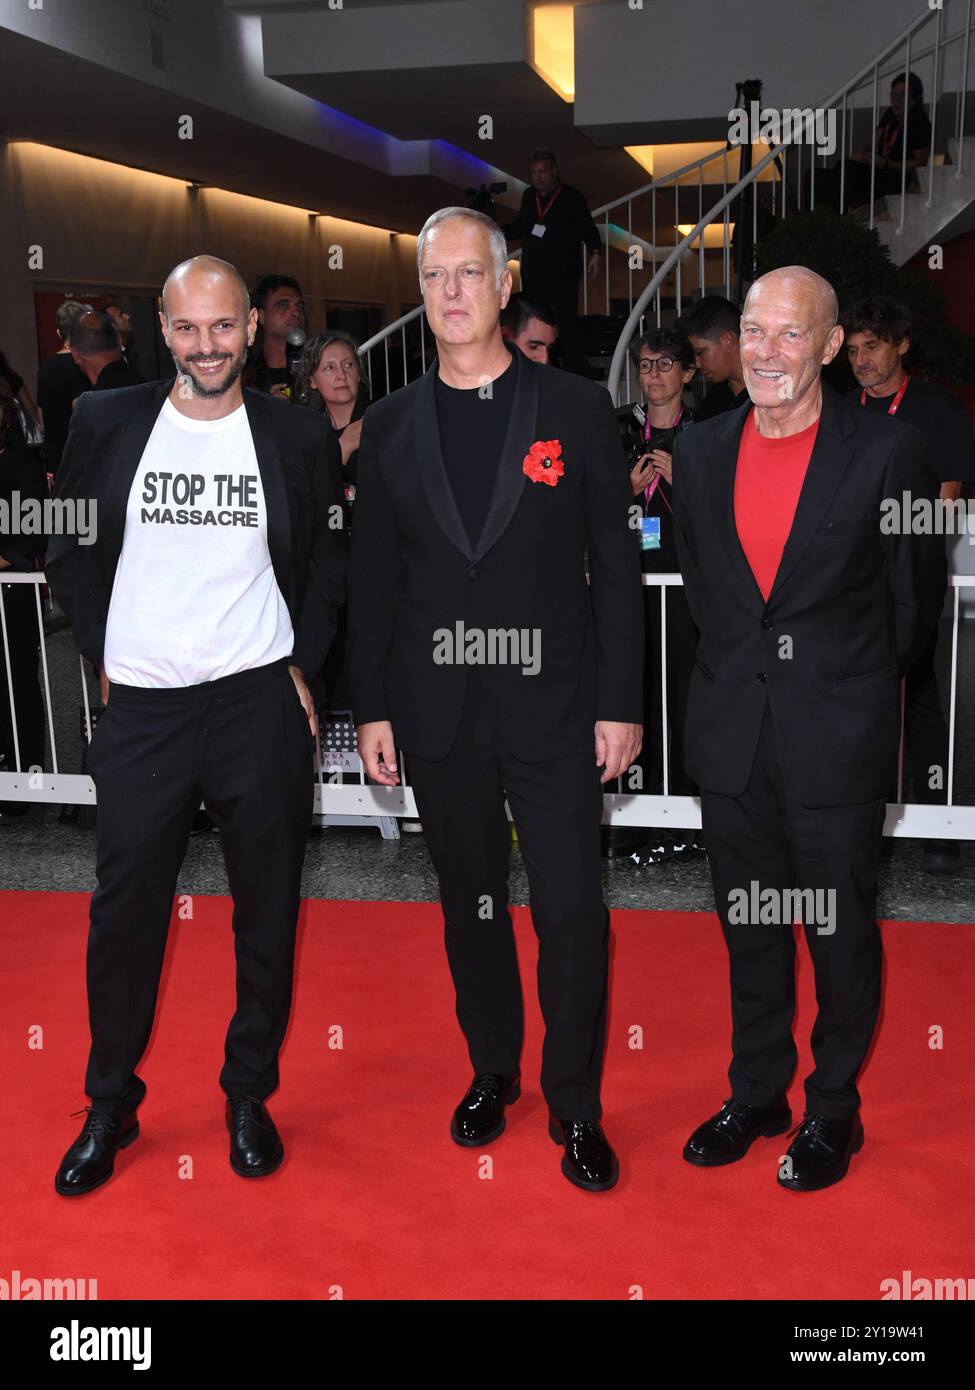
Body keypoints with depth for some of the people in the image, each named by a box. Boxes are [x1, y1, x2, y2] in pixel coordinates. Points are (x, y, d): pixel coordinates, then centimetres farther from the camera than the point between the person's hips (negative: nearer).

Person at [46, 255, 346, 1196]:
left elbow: (329, 563, 10)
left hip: (259, 704, 0)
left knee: (267, 912, 8)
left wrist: (302, 664, 1)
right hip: (141, 706, 1)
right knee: (124, 913, 6)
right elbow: (69, 551, 10)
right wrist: (101, 654, 3)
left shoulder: (298, 437, 2)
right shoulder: (106, 422, 3)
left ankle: (250, 1097, 26)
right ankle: (110, 1105, 25)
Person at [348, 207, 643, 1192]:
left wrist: (620, 703, -5)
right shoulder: (390, 424, 7)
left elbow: (616, 564, 0)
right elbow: (372, 576, 8)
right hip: (437, 711, 3)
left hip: (552, 704, -2)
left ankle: (574, 1105, 16)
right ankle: (491, 1068, 33)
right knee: (469, 902, 14)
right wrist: (371, 709, 4)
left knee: (571, 909, -2)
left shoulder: (576, 409, 0)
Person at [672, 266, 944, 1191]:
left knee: (840, 930, 8)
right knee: (748, 927, 15)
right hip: (730, 733, 4)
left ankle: (834, 1110, 27)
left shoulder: (885, 451, -8)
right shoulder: (700, 451, 5)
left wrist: (855, 686, 9)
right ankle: (756, 1094, 32)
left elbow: (915, 595, 1)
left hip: (838, 734, -4)